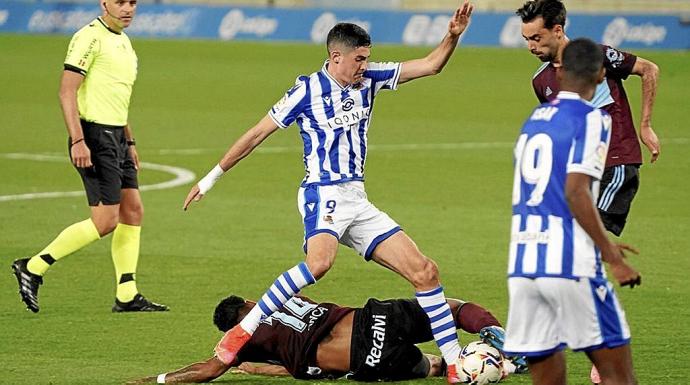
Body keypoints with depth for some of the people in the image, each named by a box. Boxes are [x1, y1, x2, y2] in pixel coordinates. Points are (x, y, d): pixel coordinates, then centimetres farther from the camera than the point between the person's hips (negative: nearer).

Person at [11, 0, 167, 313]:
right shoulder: (90, 37, -13)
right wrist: (78, 141, -24)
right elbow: (67, 91, -18)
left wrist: (129, 142, 23)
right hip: (94, 137, -9)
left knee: (133, 212, 6)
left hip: (116, 137, 9)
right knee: (106, 221, -12)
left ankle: (126, 296, 11)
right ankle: (33, 268, -3)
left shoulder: (123, 41, 17)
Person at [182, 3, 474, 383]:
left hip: (358, 201, 7)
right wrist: (211, 177, 1)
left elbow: (430, 65, 10)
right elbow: (257, 133, -1)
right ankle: (242, 331, -30)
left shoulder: (369, 79, 7)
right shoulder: (307, 90, -8)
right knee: (319, 261, -38)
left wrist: (452, 36, -9)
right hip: (323, 195, -7)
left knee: (424, 272, -1)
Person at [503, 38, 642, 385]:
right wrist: (612, 257, -12)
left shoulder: (534, 119, 19)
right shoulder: (592, 119, -3)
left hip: (521, 265, 6)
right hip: (569, 265, -6)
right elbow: (575, 192, -14)